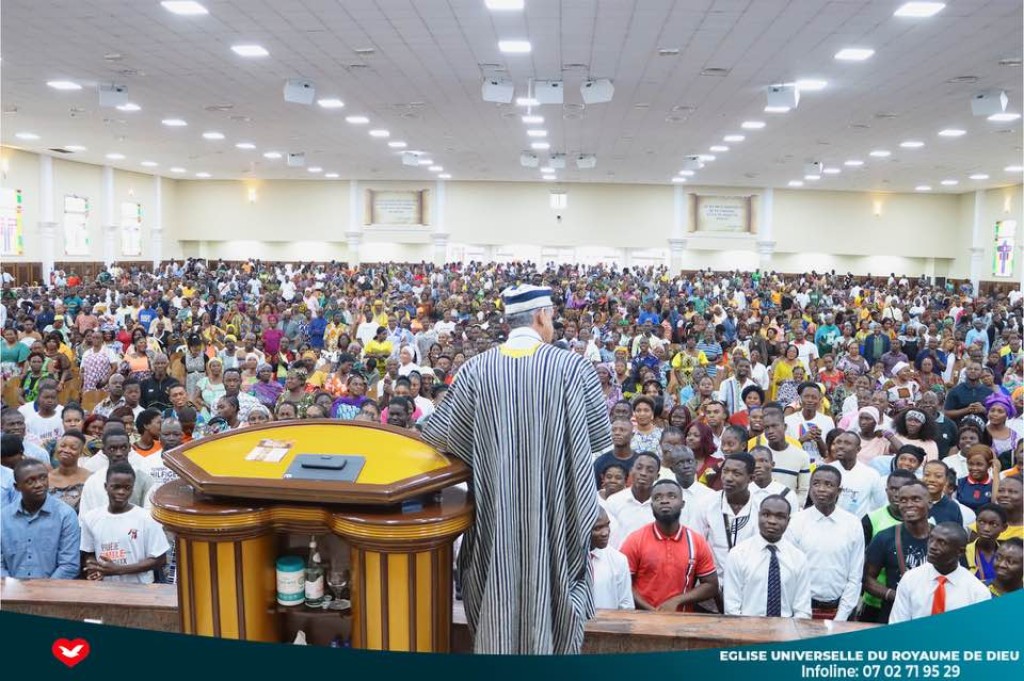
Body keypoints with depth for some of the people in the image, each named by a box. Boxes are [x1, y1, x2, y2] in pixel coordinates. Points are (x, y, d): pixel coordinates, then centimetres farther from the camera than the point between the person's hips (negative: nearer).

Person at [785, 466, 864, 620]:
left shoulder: (853, 524, -2)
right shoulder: (797, 523, -5)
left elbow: (855, 578, 0)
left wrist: (840, 618, -5)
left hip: (840, 609, 1)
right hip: (804, 609, -1)